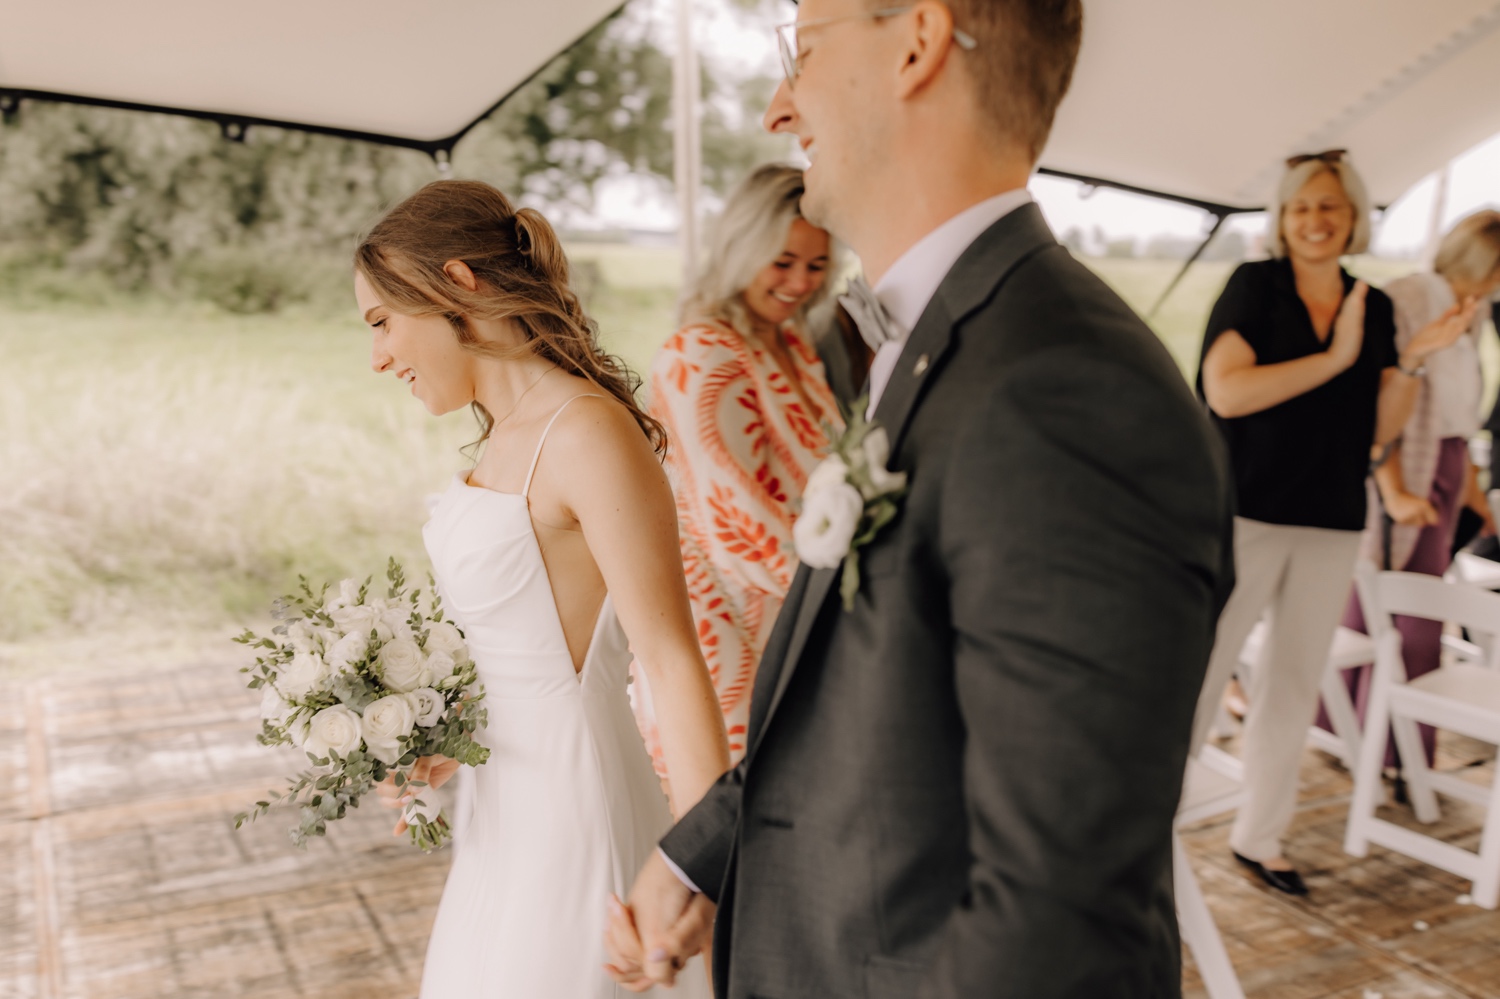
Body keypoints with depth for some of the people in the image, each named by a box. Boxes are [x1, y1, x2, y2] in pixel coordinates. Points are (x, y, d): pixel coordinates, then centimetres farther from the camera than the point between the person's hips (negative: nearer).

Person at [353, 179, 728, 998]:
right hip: (508, 809, 9)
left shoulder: (588, 431, -20)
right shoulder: (508, 437, 8)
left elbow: (672, 661, -22)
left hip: (573, 802, -9)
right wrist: (448, 747, 10)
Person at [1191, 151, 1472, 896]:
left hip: (1330, 526, 5)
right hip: (1245, 514, -5)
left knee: (1293, 688, 12)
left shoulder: (1374, 308, 10)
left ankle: (1258, 836, 25)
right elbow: (1225, 391, -18)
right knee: (1197, 676, -4)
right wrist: (1335, 358, -17)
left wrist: (1412, 362, -5)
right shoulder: (1254, 286, -4)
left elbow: (1379, 429, 10)